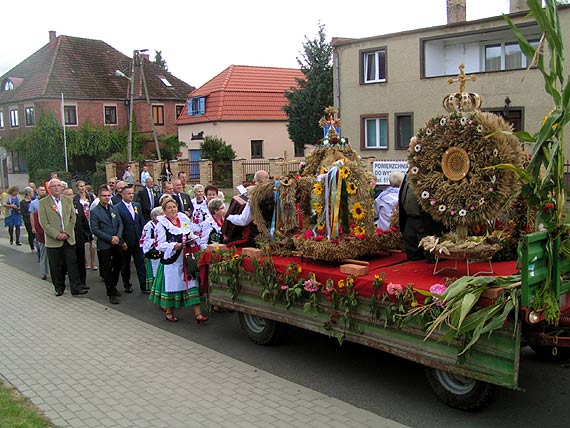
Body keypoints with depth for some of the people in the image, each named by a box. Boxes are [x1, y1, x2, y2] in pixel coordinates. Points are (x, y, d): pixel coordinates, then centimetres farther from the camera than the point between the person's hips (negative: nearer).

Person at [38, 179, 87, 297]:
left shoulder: (68, 200, 10)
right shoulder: (43, 202, -1)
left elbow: (72, 218, 5)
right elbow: (44, 223, -7)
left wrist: (66, 233, -8)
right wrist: (57, 235, -14)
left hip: (68, 238, 2)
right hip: (53, 241, -2)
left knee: (72, 264, 0)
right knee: (56, 266, 6)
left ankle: (75, 288, 2)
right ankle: (59, 288, 19)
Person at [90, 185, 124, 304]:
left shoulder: (114, 208, 10)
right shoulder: (94, 211, -7)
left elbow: (120, 224, 10)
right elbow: (95, 230, -11)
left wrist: (118, 236, -7)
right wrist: (110, 238, -15)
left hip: (117, 243, 5)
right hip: (104, 245, -5)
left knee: (118, 265, 13)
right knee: (107, 269, 2)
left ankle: (113, 286, 33)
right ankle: (111, 293, 10)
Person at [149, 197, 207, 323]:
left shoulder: (184, 219, 11)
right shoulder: (161, 224, -4)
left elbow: (191, 235, 22)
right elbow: (160, 244, -9)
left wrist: (192, 239, 0)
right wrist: (174, 246, -21)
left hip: (186, 259, 4)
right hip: (171, 260, -4)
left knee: (191, 283, -1)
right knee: (171, 285, 3)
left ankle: (197, 313, -3)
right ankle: (169, 312, 23)